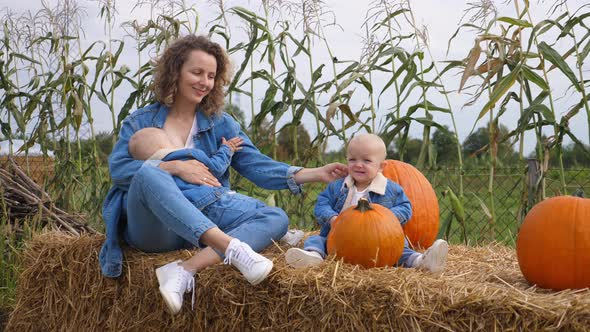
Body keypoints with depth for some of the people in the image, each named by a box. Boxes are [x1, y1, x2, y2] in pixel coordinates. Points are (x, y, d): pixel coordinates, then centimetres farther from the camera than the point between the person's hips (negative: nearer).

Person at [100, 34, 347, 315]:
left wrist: (315, 174, -11)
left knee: (275, 218, -19)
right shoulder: (140, 122, 9)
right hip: (152, 225, -3)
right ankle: (233, 247, -46)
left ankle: (184, 271, -38)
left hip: (203, 219, 3)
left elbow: (256, 165, 3)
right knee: (148, 173, -34)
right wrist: (174, 167, -19)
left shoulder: (220, 124, 14)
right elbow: (117, 167, -6)